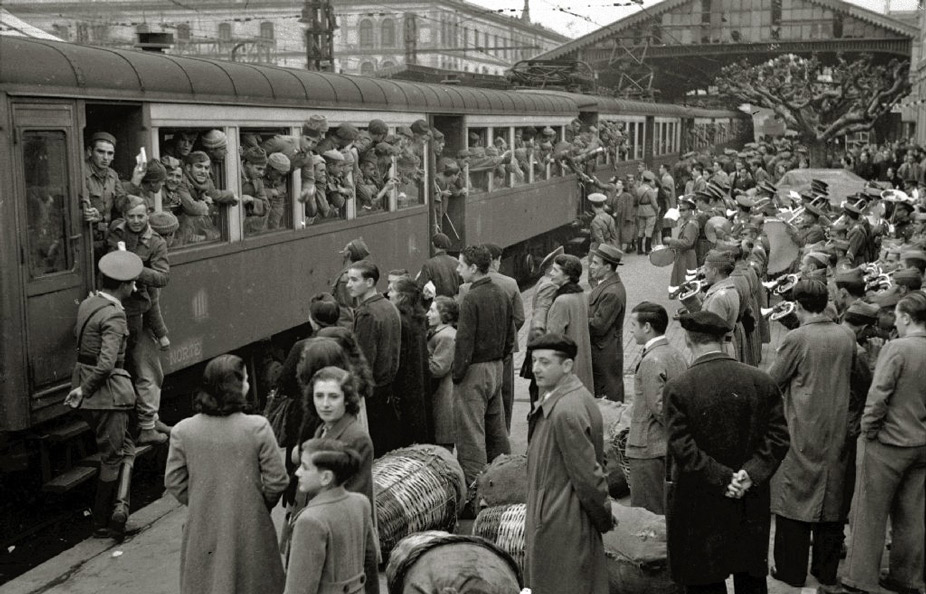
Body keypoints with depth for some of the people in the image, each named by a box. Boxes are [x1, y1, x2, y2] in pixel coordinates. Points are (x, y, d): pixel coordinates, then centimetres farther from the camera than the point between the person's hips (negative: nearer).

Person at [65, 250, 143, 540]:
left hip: (84, 376, 8)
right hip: (108, 389, -8)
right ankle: (101, 522, 7)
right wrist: (85, 389, -16)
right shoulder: (114, 315, -19)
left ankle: (117, 504, 13)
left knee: (125, 448, 19)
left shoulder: (87, 304, 6)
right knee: (113, 457, 5)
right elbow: (107, 363, -26)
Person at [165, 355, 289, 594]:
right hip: (250, 529, -2)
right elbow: (276, 480, -12)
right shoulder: (257, 427, -16)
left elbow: (174, 482, -2)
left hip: (203, 530, 2)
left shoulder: (182, 431, -9)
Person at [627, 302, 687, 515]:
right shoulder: (676, 354, 9)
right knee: (669, 511, 15)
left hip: (649, 450, -9)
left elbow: (658, 407, -21)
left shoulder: (651, 361, -18)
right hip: (673, 448, 9)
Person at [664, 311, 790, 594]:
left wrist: (723, 479, -13)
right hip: (751, 505, 4)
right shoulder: (761, 381, -3)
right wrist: (751, 474, -9)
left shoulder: (677, 388, -14)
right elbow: (778, 437, -5)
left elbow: (682, 450, -18)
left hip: (698, 507, -3)